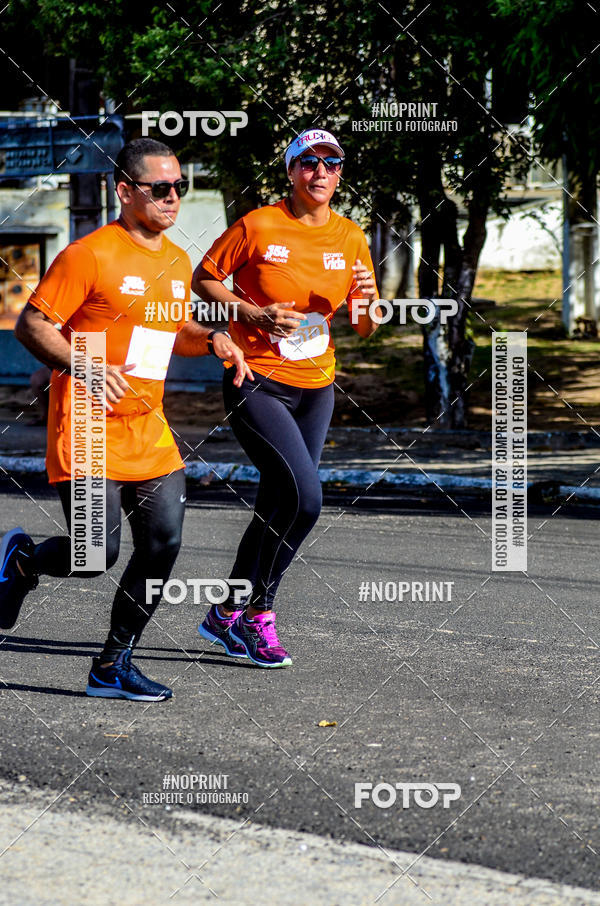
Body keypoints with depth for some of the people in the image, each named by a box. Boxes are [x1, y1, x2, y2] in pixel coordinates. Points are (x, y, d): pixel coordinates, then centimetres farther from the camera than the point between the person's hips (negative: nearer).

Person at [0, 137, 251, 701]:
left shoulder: (177, 262, 12)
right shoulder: (89, 255, -11)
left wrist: (212, 339, 5)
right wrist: (83, 367, -27)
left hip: (149, 431, 7)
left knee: (163, 543, -2)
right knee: (97, 554, -12)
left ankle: (113, 665, 12)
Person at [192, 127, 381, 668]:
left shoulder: (351, 238, 5)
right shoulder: (258, 226, -8)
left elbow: (366, 329, 11)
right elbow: (203, 280, 0)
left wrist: (367, 303, -12)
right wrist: (255, 314, -15)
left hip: (316, 388, 6)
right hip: (256, 381, -6)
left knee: (278, 507, 8)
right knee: (305, 497, -20)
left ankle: (227, 615, 24)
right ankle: (258, 615, -5)